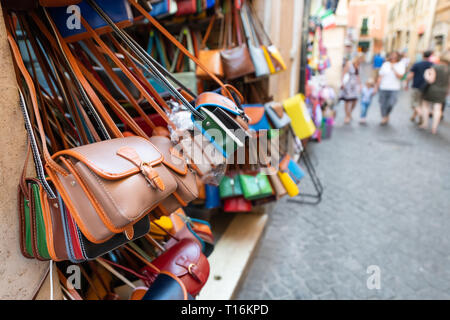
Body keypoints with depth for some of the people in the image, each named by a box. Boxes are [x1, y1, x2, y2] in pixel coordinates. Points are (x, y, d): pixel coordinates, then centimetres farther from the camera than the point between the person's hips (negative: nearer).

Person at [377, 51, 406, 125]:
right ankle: (384, 118, 18)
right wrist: (377, 86, 4)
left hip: (394, 89, -2)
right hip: (383, 88, 2)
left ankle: (387, 115, 14)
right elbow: (380, 76, 7)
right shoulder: (385, 64, 7)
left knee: (391, 104, -14)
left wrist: (393, 68, -14)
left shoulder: (401, 65, 2)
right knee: (383, 104, 3)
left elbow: (400, 76, -9)